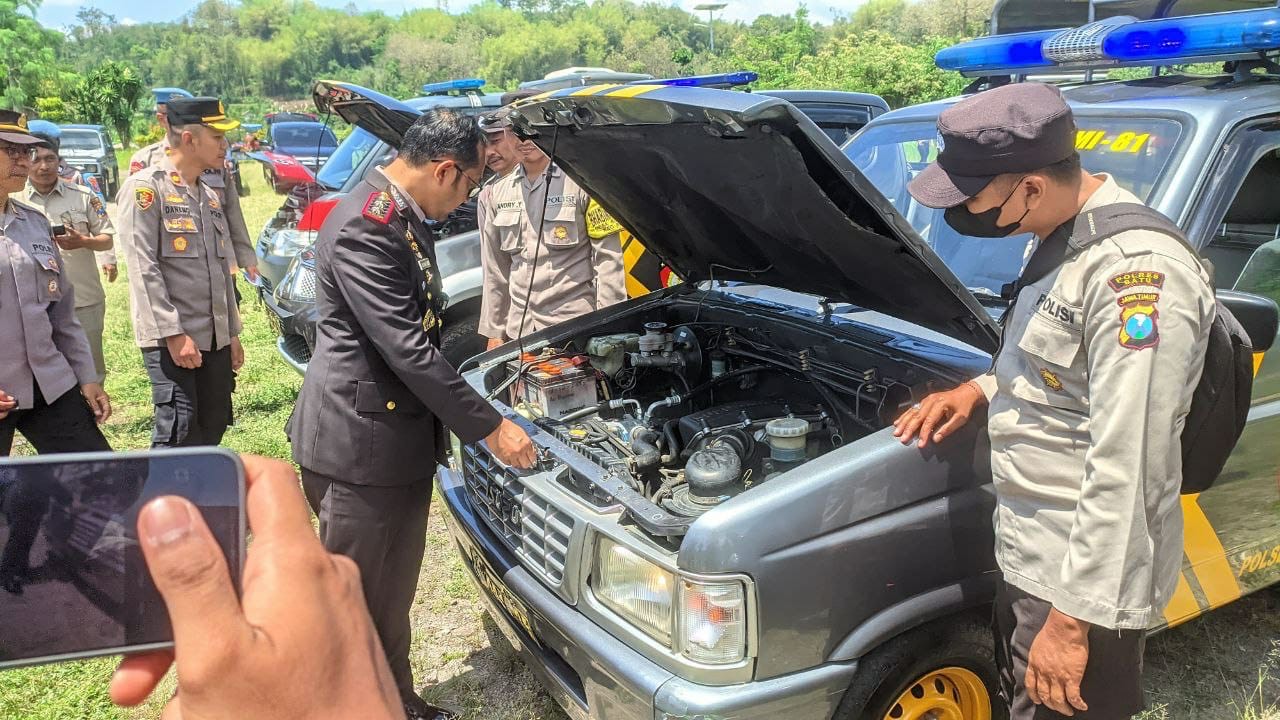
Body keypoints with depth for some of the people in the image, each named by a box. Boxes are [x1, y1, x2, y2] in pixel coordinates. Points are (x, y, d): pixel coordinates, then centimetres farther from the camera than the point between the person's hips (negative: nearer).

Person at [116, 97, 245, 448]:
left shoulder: (211, 194, 16)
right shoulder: (145, 187, -7)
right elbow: (143, 268, -14)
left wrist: (232, 333, 16)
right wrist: (173, 334, -19)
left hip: (215, 338, 7)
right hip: (170, 338, -7)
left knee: (213, 428, 11)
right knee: (178, 433, -10)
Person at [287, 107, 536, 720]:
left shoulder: (402, 218, 10)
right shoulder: (365, 227, -22)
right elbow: (408, 349, -25)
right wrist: (489, 427, -19)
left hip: (402, 439, 10)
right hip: (358, 446, -10)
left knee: (393, 597, 22)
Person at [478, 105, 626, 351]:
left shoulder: (581, 182, -6)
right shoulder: (495, 194, 12)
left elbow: (608, 257, -8)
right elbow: (494, 271, 15)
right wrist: (494, 331, 13)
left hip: (577, 328, -5)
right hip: (518, 331, 5)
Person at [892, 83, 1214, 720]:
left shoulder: (1138, 274, -28)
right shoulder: (1066, 235, 4)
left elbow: (1126, 473, -29)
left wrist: (1072, 619, -25)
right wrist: (979, 390, 6)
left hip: (1085, 575, -9)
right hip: (1031, 556, 10)